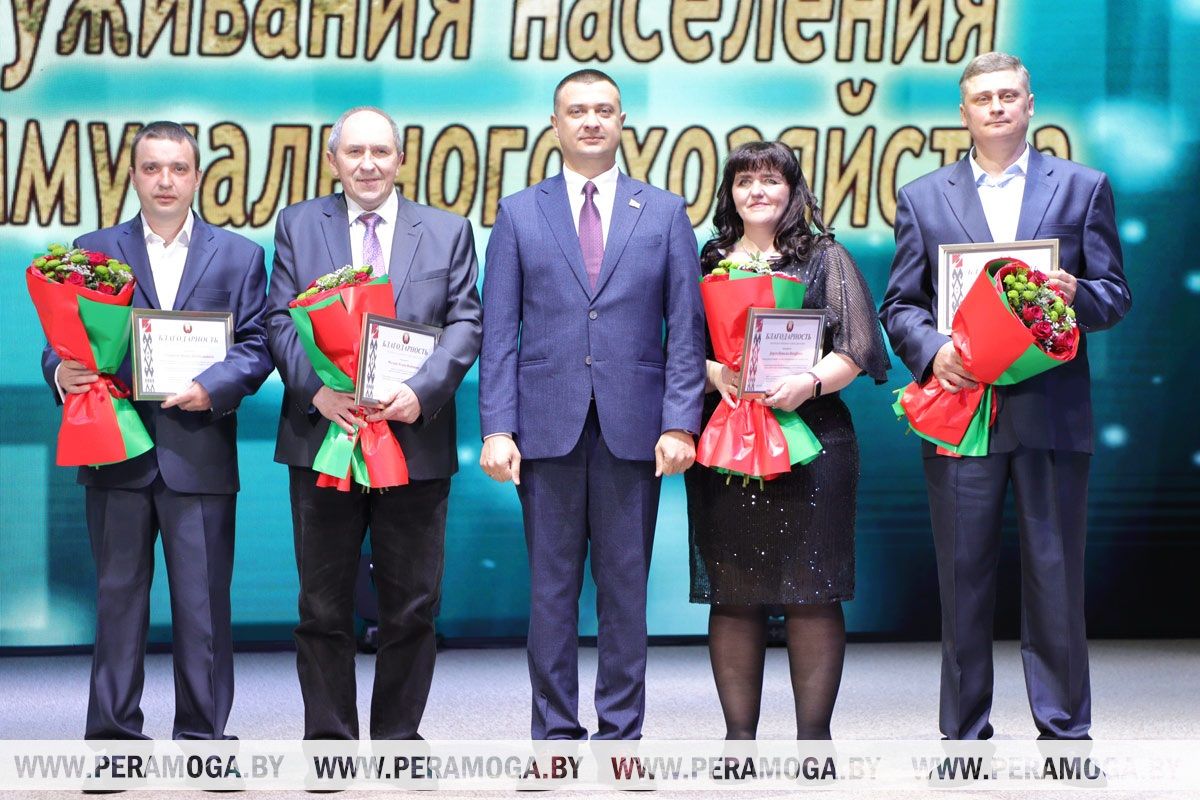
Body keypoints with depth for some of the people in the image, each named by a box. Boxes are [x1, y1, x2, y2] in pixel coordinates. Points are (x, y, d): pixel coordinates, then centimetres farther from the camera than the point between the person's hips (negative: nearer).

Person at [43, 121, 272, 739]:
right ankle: (112, 736, 10)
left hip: (199, 451, -1)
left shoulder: (238, 255, 11)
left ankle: (202, 734, 9)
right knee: (118, 596, 4)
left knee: (203, 601, 1)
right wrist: (62, 371, -15)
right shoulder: (94, 251, 12)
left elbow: (255, 346, 3)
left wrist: (211, 387, -15)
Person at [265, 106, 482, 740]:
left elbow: (466, 323, 2)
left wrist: (422, 391, -15)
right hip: (323, 435, 0)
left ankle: (397, 737, 14)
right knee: (323, 606, 4)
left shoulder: (448, 232, 10)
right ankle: (329, 741, 12)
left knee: (412, 606, 4)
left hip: (415, 441, 0)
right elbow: (280, 318, 2)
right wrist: (316, 388, -15)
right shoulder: (298, 225, 10)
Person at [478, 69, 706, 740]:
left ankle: (621, 734, 11)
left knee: (626, 588, 3)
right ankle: (555, 733, 10)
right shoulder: (520, 215, 9)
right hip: (548, 426, 0)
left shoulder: (664, 213, 9)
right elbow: (500, 333, 5)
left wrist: (680, 424, -6)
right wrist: (497, 428, -4)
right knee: (552, 588, 3)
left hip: (633, 428, 0)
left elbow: (686, 329, 4)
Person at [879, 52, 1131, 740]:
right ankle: (965, 734, 11)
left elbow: (1115, 297, 7)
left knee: (1056, 575, 1)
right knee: (964, 579, 3)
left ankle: (1064, 729, 9)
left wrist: (1076, 295, -15)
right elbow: (900, 306, 9)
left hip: (1053, 411, -1)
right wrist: (932, 349, -11)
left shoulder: (1083, 187, 10)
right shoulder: (923, 198, 12)